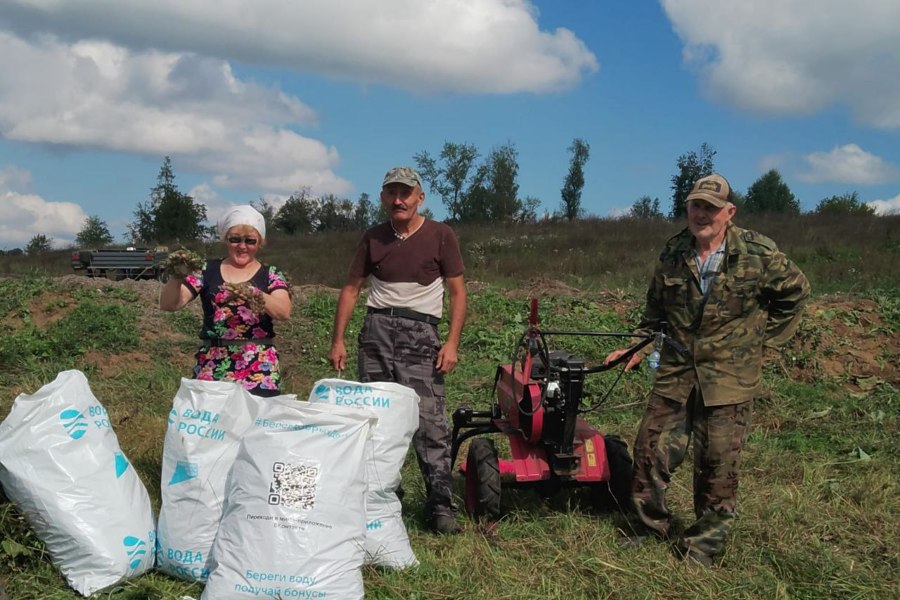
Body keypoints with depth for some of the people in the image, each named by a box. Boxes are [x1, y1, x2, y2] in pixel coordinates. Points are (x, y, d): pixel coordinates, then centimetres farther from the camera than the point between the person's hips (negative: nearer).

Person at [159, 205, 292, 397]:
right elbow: (169, 304, 1)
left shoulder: (271, 275, 5)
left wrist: (252, 295, -29)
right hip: (212, 369, 1)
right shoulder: (208, 270, 8)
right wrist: (177, 277, -18)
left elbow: (284, 311, -12)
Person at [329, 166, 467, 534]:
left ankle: (440, 506, -7)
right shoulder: (373, 239, 11)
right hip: (377, 329, 4)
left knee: (429, 420, -11)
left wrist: (452, 343, -8)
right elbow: (351, 289, 14)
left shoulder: (440, 236, 3)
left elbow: (457, 292, 2)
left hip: (420, 332, -3)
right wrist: (337, 340, 6)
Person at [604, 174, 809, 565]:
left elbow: (795, 291, 7)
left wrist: (763, 338, 5)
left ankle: (704, 545, 19)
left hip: (729, 377, -3)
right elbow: (656, 310, 17)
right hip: (676, 371, 3)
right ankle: (649, 526, 24)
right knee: (652, 448, 4)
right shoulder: (673, 254, 3)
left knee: (717, 461, 3)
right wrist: (638, 348, 7)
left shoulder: (757, 253, -8)